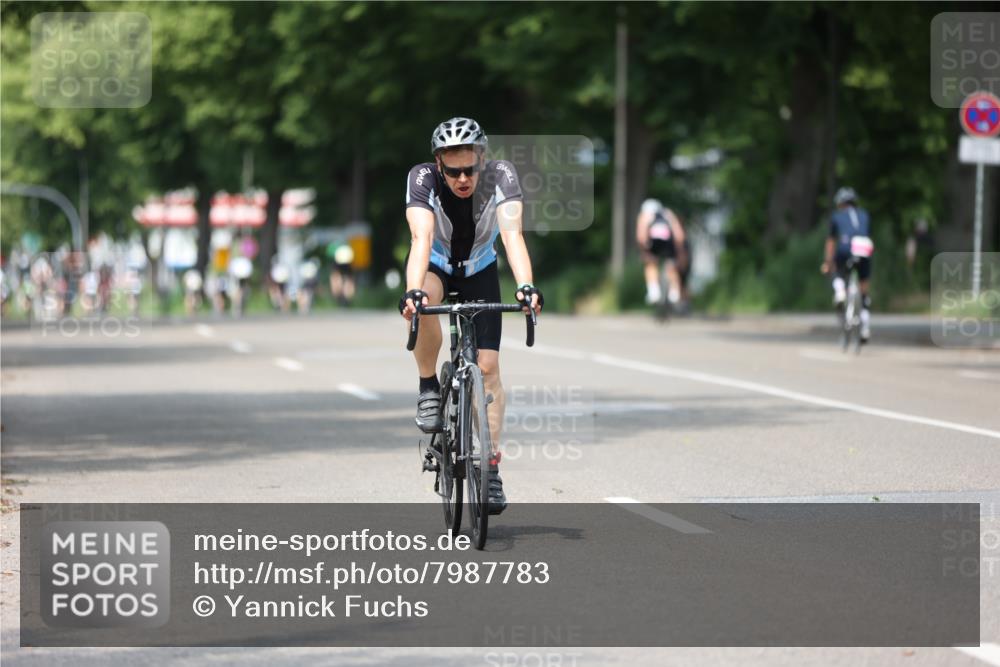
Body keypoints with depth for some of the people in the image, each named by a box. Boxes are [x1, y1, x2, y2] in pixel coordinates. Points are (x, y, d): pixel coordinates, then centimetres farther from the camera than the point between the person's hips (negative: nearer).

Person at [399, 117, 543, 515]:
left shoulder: (500, 176, -29)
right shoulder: (422, 179, -31)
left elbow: (512, 235, -40)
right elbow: (421, 238, -42)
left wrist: (525, 286, -56)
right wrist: (413, 291, -58)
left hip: (480, 270, 1)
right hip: (436, 266, -1)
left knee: (488, 367, -10)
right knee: (424, 302, -37)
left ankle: (491, 468, -2)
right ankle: (429, 389, -16)